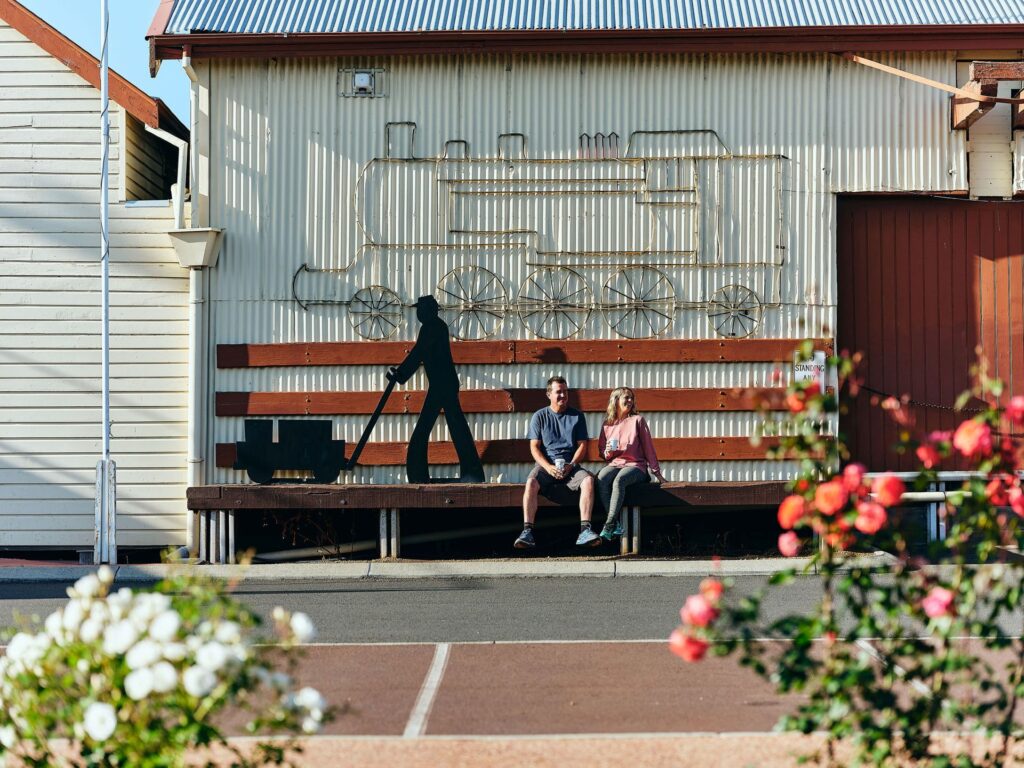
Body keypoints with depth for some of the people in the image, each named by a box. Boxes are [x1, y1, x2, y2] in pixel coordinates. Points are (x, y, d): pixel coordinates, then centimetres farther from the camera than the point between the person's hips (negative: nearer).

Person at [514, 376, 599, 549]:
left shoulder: (576, 416, 12)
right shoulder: (540, 416, 8)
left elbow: (582, 445, 8)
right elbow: (534, 447, 2)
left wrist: (571, 465, -11)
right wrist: (549, 467, -14)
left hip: (570, 465, 1)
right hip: (546, 465, -1)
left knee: (588, 480, -31)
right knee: (531, 482, -33)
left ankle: (585, 531, -37)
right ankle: (527, 532, -38)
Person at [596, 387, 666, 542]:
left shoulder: (637, 420, 7)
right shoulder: (607, 424, 14)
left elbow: (648, 447, 8)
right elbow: (601, 450, 19)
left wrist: (656, 472, 6)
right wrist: (608, 452, -6)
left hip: (635, 465, -3)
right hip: (614, 464, 3)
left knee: (619, 480, -37)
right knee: (601, 479, -33)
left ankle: (609, 525, -38)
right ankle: (617, 523, -32)